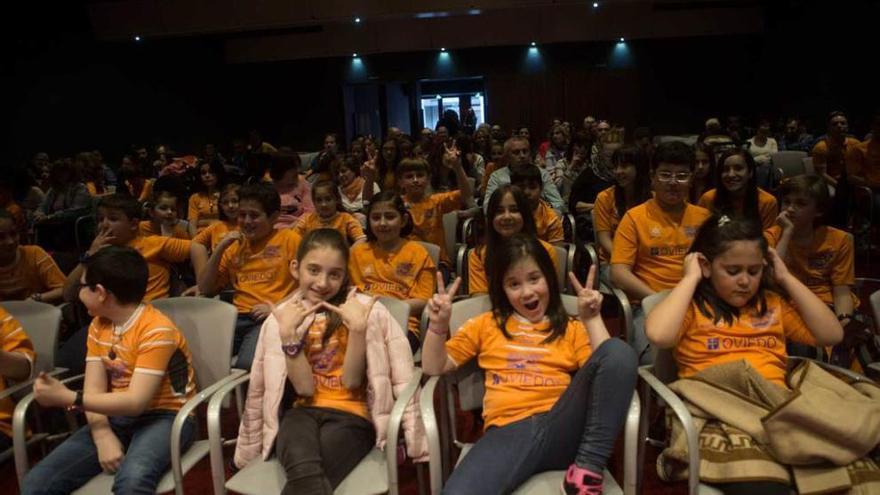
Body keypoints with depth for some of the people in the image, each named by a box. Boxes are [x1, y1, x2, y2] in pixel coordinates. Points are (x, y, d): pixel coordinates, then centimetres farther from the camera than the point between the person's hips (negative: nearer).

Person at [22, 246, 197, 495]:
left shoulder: (157, 330, -18)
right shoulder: (98, 326, 9)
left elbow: (135, 403, -22)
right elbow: (94, 389, -1)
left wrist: (66, 397, -21)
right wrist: (103, 436, -18)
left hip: (163, 417, -7)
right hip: (116, 417, 7)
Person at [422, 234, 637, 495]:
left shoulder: (572, 328, 23)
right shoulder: (486, 324, 24)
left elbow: (609, 367, 7)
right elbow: (435, 367, 21)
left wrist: (592, 318, 3)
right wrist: (438, 323, 5)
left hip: (563, 428, 3)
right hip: (508, 431, -2)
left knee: (619, 351, -25)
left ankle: (587, 469, -22)